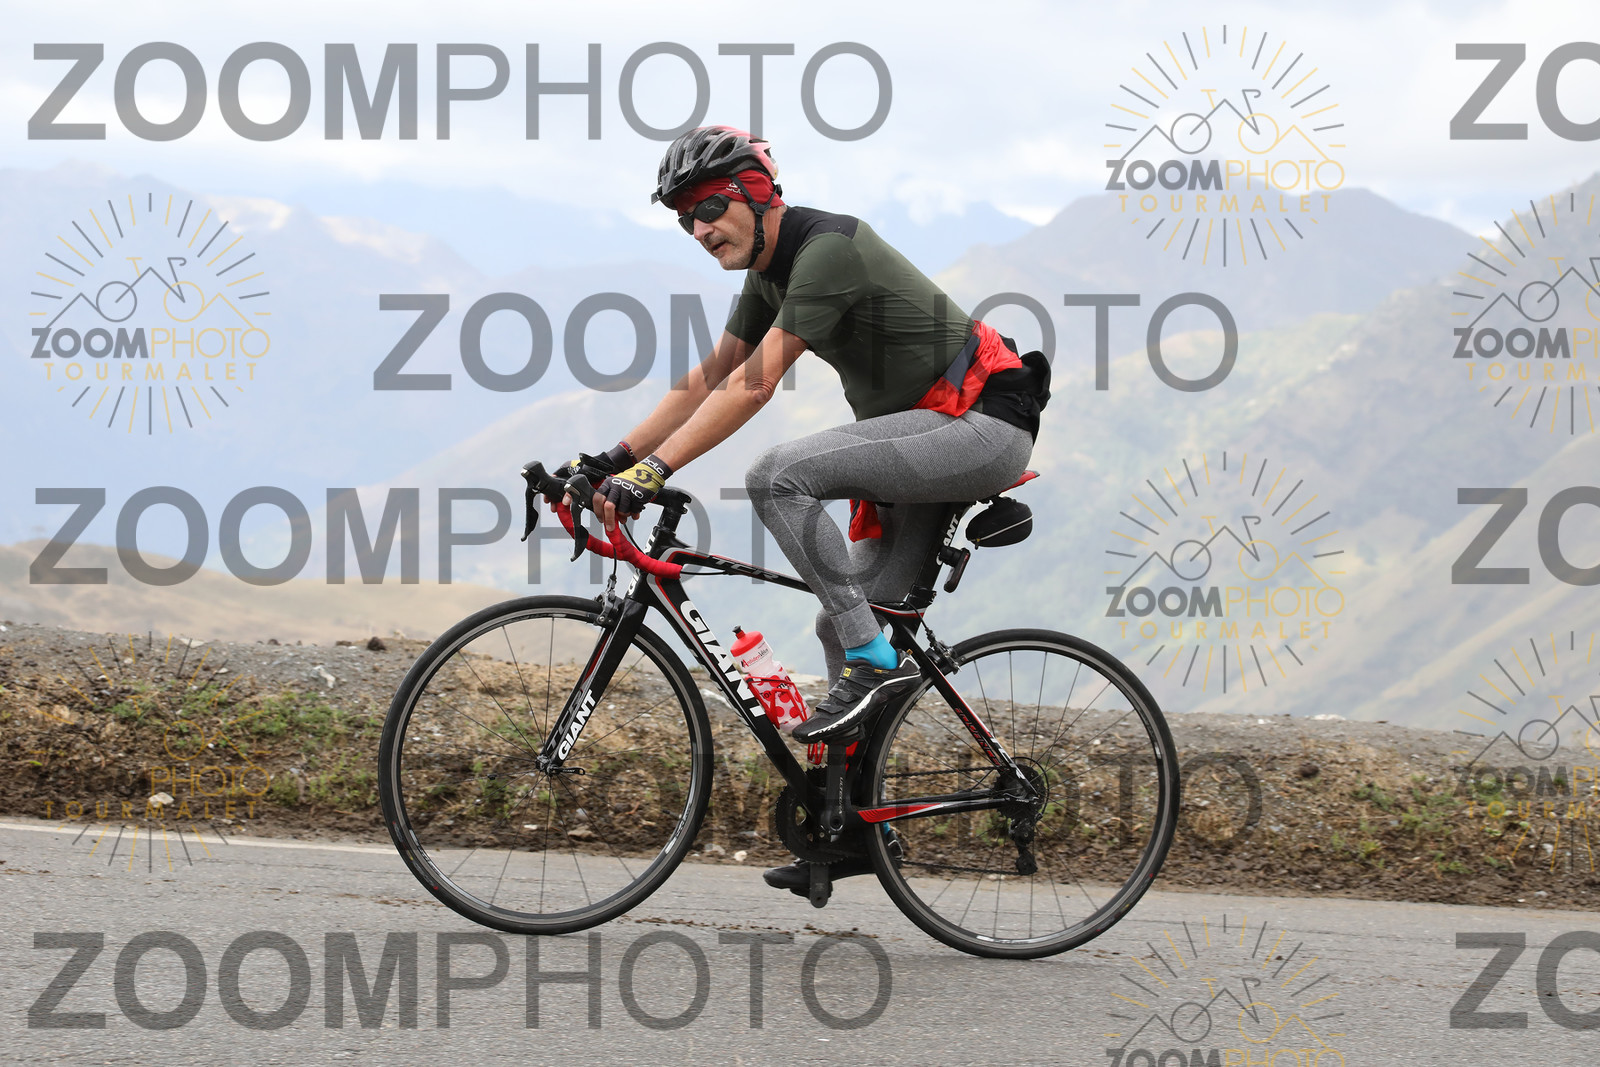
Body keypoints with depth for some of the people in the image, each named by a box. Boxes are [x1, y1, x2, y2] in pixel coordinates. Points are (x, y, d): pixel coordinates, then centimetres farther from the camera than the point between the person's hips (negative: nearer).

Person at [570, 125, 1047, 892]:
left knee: (778, 477, -25)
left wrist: (653, 471, -28)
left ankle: (874, 658, -17)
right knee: (843, 626, 7)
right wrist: (614, 459, 7)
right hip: (933, 436, 10)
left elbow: (752, 386, -26)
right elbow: (709, 379, 16)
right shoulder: (770, 270, 11)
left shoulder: (828, 249, -20)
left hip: (981, 425, -10)